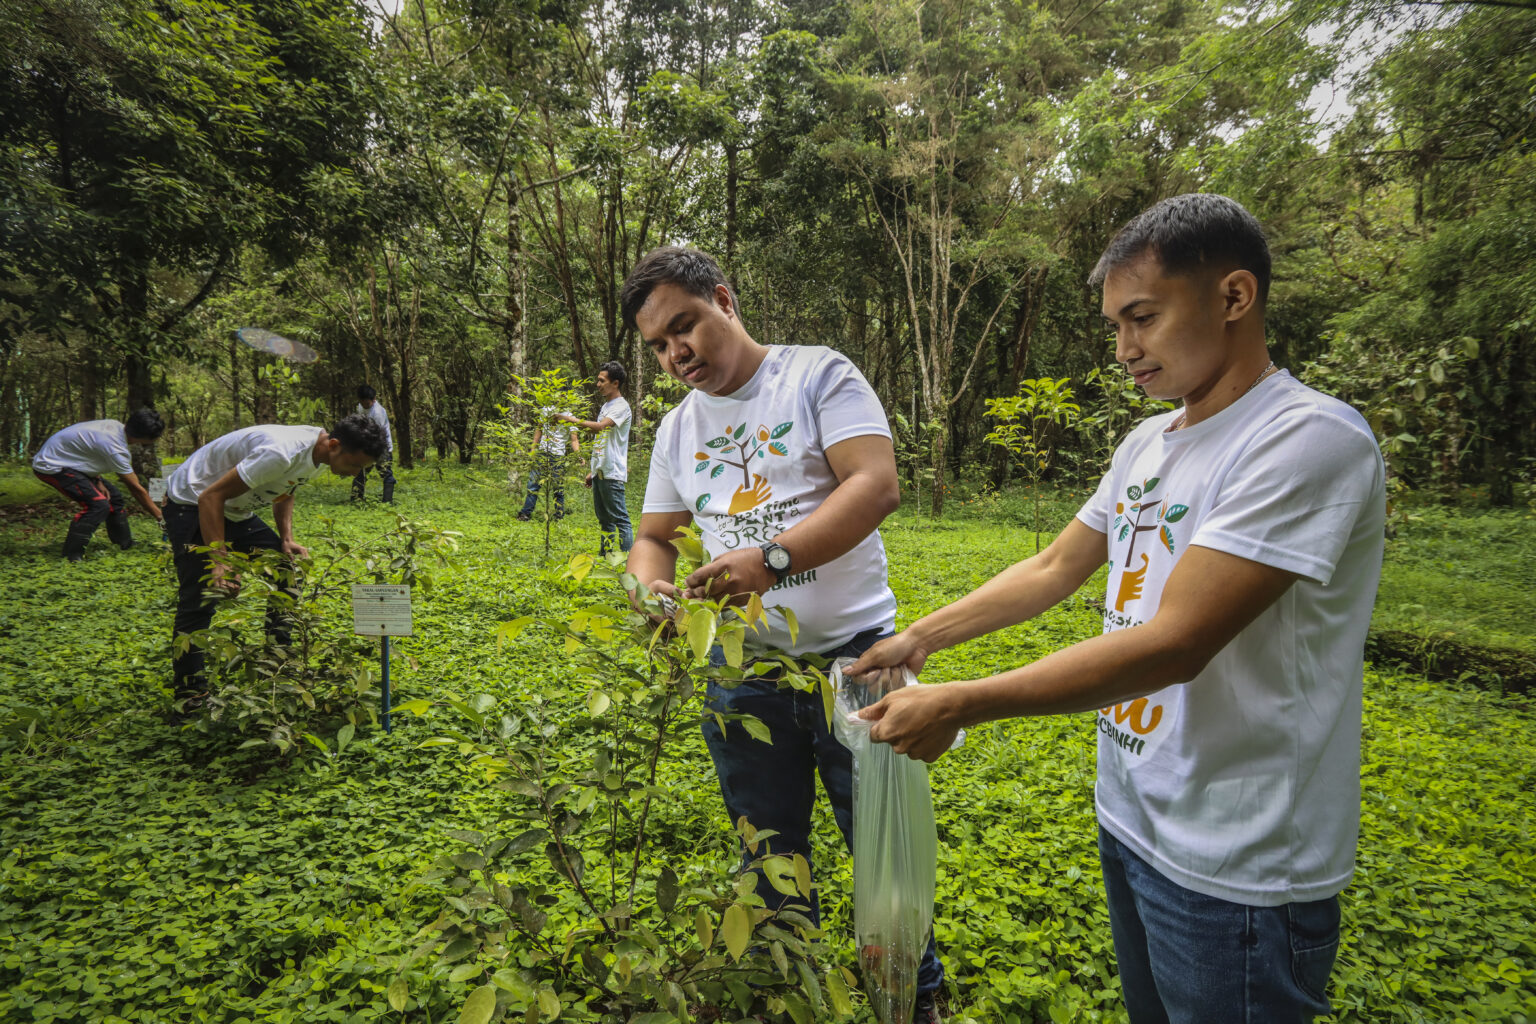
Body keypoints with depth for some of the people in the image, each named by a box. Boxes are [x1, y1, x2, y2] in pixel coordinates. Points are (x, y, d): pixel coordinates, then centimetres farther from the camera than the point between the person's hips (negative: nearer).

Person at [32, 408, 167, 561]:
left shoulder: (115, 426, -7)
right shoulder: (116, 449, -31)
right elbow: (136, 489, -23)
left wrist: (98, 481, -1)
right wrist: (159, 515, -14)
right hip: (50, 466, -10)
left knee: (113, 496, 12)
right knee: (99, 504, -23)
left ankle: (126, 545, 25)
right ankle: (71, 555, -15)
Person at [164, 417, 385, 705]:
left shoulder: (316, 453, -7)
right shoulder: (281, 453, -35)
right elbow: (210, 497, -31)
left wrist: (286, 538, -3)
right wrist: (218, 562, -34)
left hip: (235, 510, 8)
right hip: (192, 505, -8)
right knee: (198, 600, -12)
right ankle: (188, 695, -1)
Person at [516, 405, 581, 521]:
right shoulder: (545, 411, 13)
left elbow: (574, 440, 2)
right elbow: (538, 430, 20)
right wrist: (533, 450, 14)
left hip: (558, 455, -2)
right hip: (541, 452, 2)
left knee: (559, 488, -1)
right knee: (533, 483, -1)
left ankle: (559, 517, 8)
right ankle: (526, 514, 5)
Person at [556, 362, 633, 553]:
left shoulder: (621, 406, -10)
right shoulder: (606, 406, 20)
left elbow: (600, 426, -27)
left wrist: (571, 419, -21)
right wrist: (593, 471, 21)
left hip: (613, 473, -10)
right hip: (600, 472, 10)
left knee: (620, 518, -9)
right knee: (604, 519, 13)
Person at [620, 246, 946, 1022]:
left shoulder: (819, 374, -6)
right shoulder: (677, 429, 10)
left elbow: (879, 485, -18)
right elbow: (652, 538, 14)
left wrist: (773, 558, -30)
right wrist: (651, 587, -11)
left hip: (851, 652, -4)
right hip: (741, 673, 4)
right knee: (769, 857, 19)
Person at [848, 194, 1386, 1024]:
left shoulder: (1309, 440, -22)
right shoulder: (1147, 443, 6)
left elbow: (1174, 643, -28)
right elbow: (1054, 568, 12)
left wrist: (957, 705, -25)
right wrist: (921, 637, 5)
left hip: (1233, 869, -7)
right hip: (1129, 818, 8)